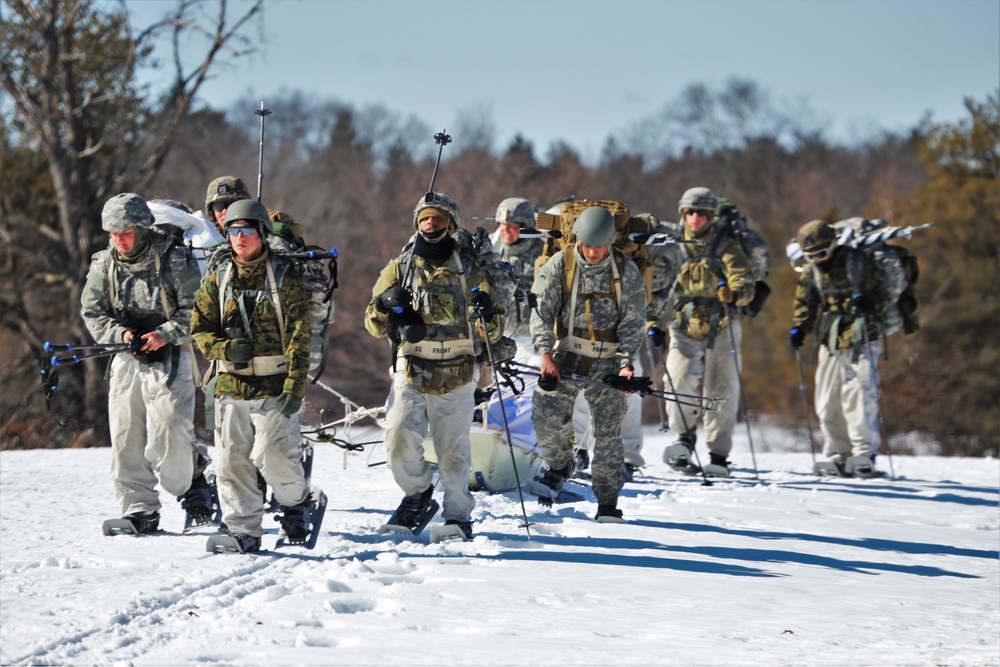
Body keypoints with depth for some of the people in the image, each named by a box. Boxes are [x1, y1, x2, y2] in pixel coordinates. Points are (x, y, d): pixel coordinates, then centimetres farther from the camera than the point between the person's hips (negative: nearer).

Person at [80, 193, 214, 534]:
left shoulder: (172, 260, -8)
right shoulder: (103, 265, 5)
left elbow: (195, 310, -6)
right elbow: (92, 313, 9)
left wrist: (165, 334, -19)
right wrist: (120, 334, -9)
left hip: (169, 357, -4)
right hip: (126, 361, 4)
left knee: (169, 436, -11)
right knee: (125, 438, 0)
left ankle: (192, 484, 17)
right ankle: (139, 511, 7)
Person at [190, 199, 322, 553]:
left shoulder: (284, 276, -2)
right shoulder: (217, 280, 9)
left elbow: (299, 335, -6)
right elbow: (199, 328, 12)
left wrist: (295, 387, -14)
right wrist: (224, 348, -10)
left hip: (274, 386, -4)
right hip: (231, 386, 4)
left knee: (274, 456, -11)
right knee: (233, 460, 2)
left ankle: (300, 501, 17)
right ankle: (242, 530, 10)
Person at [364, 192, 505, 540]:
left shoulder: (469, 272, 10)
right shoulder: (399, 268, 11)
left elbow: (493, 331, 10)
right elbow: (375, 324, 13)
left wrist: (486, 315, -13)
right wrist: (386, 305, -9)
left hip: (456, 378, 0)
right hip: (410, 372, 0)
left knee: (454, 451, 0)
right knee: (400, 438, -16)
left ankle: (458, 515, 15)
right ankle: (417, 495, 8)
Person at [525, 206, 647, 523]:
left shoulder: (626, 271, -1)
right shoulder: (559, 265, -1)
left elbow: (632, 322, 0)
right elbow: (541, 310, -3)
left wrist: (626, 363, -12)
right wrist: (545, 353, -15)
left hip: (608, 360, -1)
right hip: (565, 356, 1)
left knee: (607, 433, -4)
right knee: (547, 418, -14)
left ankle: (608, 502, 6)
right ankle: (560, 467, 16)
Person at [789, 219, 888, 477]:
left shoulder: (858, 263, -4)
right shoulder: (811, 273, 10)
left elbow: (880, 295, 0)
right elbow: (804, 305, 18)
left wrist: (869, 304, -21)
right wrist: (798, 329, 2)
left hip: (860, 342, -5)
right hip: (830, 343, 5)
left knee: (858, 396, -13)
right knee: (827, 402, 3)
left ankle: (864, 454, -9)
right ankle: (838, 455, 12)